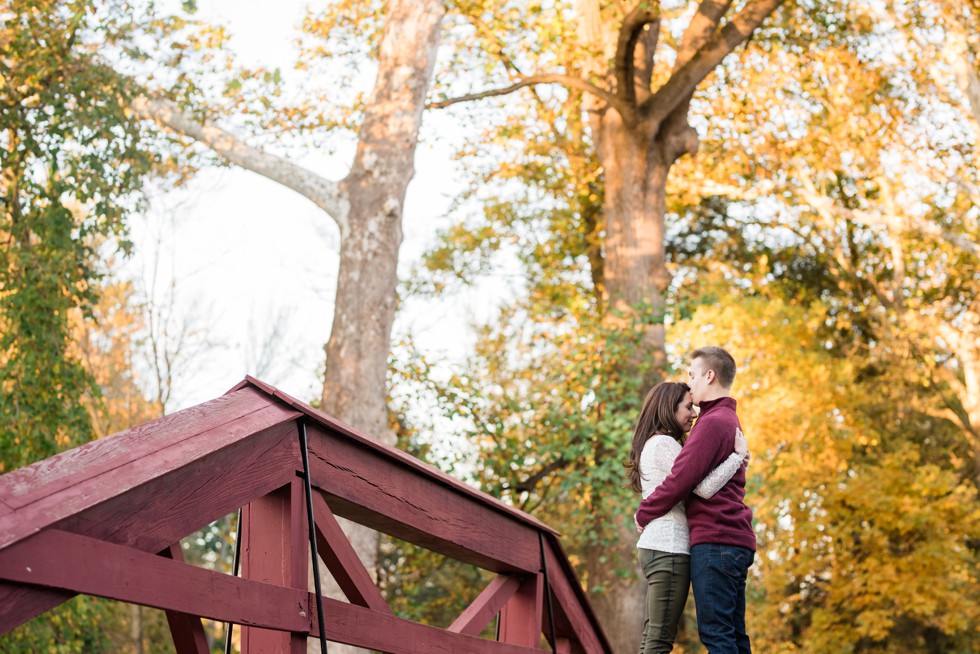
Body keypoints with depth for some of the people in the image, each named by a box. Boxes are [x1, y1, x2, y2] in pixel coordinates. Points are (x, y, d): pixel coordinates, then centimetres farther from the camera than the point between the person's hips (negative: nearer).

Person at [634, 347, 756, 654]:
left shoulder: (713, 422, -10)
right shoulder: (731, 421, 22)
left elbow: (681, 479, -14)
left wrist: (643, 513, -1)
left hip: (714, 540, -10)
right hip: (737, 540, 10)